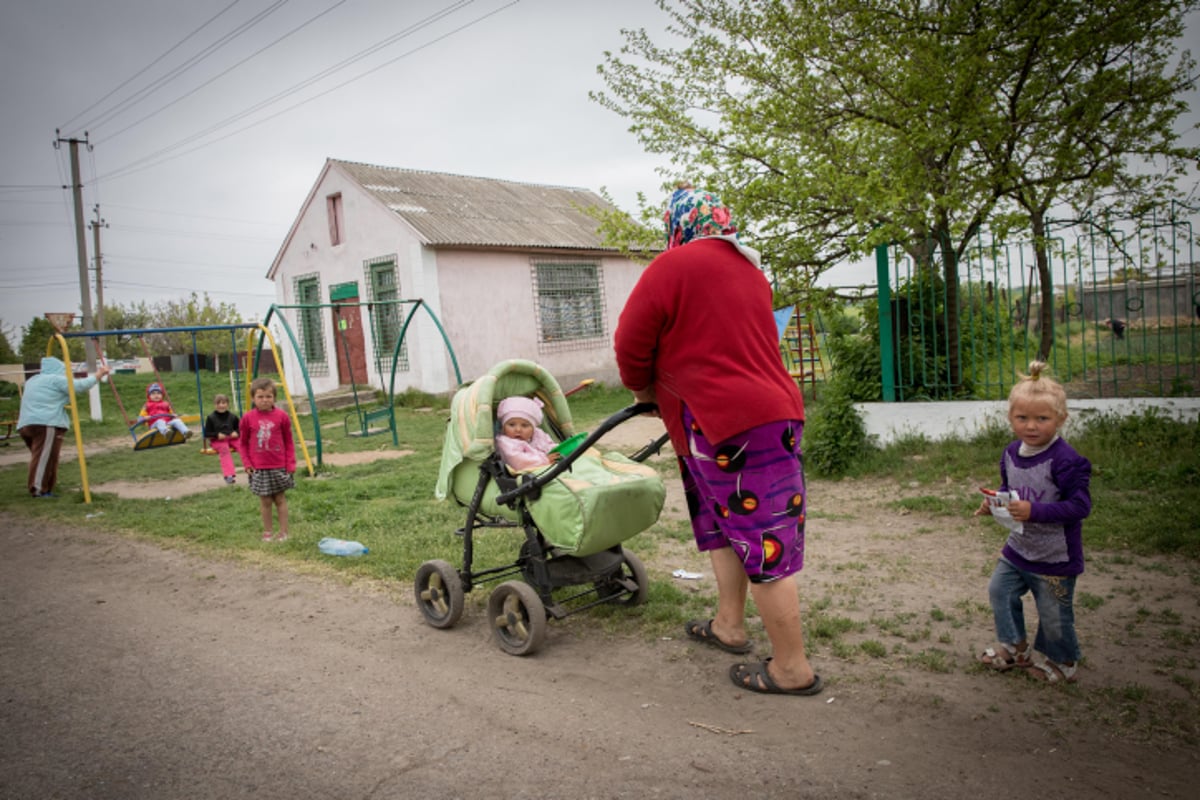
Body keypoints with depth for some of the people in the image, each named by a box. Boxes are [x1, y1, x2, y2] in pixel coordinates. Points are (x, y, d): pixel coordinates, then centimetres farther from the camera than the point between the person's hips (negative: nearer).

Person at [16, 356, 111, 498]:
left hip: (25, 425, 9)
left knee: (41, 458, 14)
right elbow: (78, 386, -8)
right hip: (46, 425, -9)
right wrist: (97, 376, 0)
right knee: (45, 458, -10)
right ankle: (39, 489, -15)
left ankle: (39, 487, 15)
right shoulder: (56, 379, -1)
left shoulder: (32, 381, 26)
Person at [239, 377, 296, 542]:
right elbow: (243, 443, 7)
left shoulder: (281, 416, -5)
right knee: (265, 500, 8)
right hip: (259, 468, 1)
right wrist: (247, 463, -1)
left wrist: (290, 463, -1)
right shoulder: (248, 418, -4)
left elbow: (288, 442, 1)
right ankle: (268, 531, 20)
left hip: (279, 466, 0)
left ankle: (283, 532, 16)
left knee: (280, 498, 7)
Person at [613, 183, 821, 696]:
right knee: (724, 524, 22)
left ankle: (792, 669, 8)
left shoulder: (674, 264, -7)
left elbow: (631, 342, -5)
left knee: (762, 544, -2)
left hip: (729, 423, -9)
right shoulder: (749, 269, 19)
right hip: (774, 409, 9)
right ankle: (729, 625, 35)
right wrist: (662, 391, 30)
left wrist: (644, 391, 16)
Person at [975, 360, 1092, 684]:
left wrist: (1035, 510, -32)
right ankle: (1013, 646, 37)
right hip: (1017, 548, 7)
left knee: (1053, 613, 7)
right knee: (999, 590, 17)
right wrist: (994, 503, -4)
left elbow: (1080, 505, -26)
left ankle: (1061, 661, 33)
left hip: (1054, 557, -7)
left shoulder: (1066, 461, -24)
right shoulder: (1011, 453, -1)